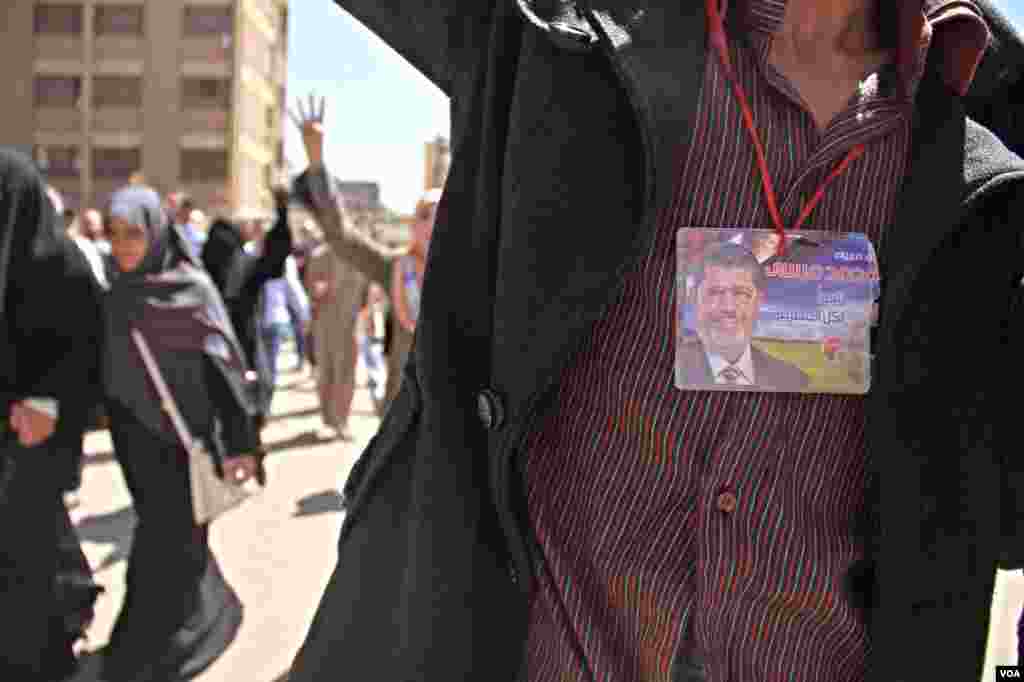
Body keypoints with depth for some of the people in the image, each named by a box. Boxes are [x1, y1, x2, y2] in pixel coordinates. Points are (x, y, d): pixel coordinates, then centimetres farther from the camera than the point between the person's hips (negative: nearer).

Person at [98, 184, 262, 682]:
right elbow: (102, 362, 12)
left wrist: (239, 440, -18)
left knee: (165, 547, 0)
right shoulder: (116, 292, 4)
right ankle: (211, 611, 40)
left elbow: (224, 364, -15)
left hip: (180, 434, -6)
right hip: (136, 432, 6)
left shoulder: (191, 288, -13)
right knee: (167, 534, 18)